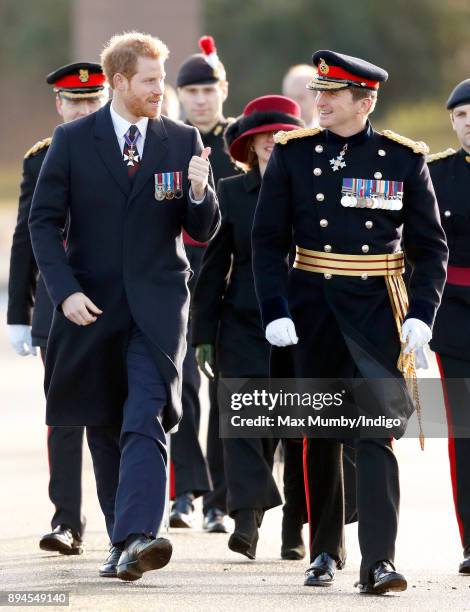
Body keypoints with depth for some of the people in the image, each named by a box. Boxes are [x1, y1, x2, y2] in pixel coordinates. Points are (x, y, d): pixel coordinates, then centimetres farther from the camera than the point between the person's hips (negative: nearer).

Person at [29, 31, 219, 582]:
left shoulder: (183, 141, 5)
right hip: (92, 305, 1)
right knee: (105, 429, 9)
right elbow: (44, 222, 1)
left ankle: (137, 538, -30)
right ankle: (121, 543, 20)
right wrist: (65, 292, -11)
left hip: (158, 304, -1)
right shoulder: (73, 140, 1)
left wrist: (199, 191, -15)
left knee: (145, 422, -18)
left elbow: (203, 231, 6)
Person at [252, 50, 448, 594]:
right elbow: (268, 239, 2)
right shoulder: (292, 154, 2)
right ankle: (325, 551, 23)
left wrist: (421, 316, -8)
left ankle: (378, 563, -13)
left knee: (377, 431, -10)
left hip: (376, 310, -2)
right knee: (321, 434, 10)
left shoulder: (403, 159, 0)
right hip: (312, 310, 2)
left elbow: (430, 246, 3)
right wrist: (275, 313, -8)